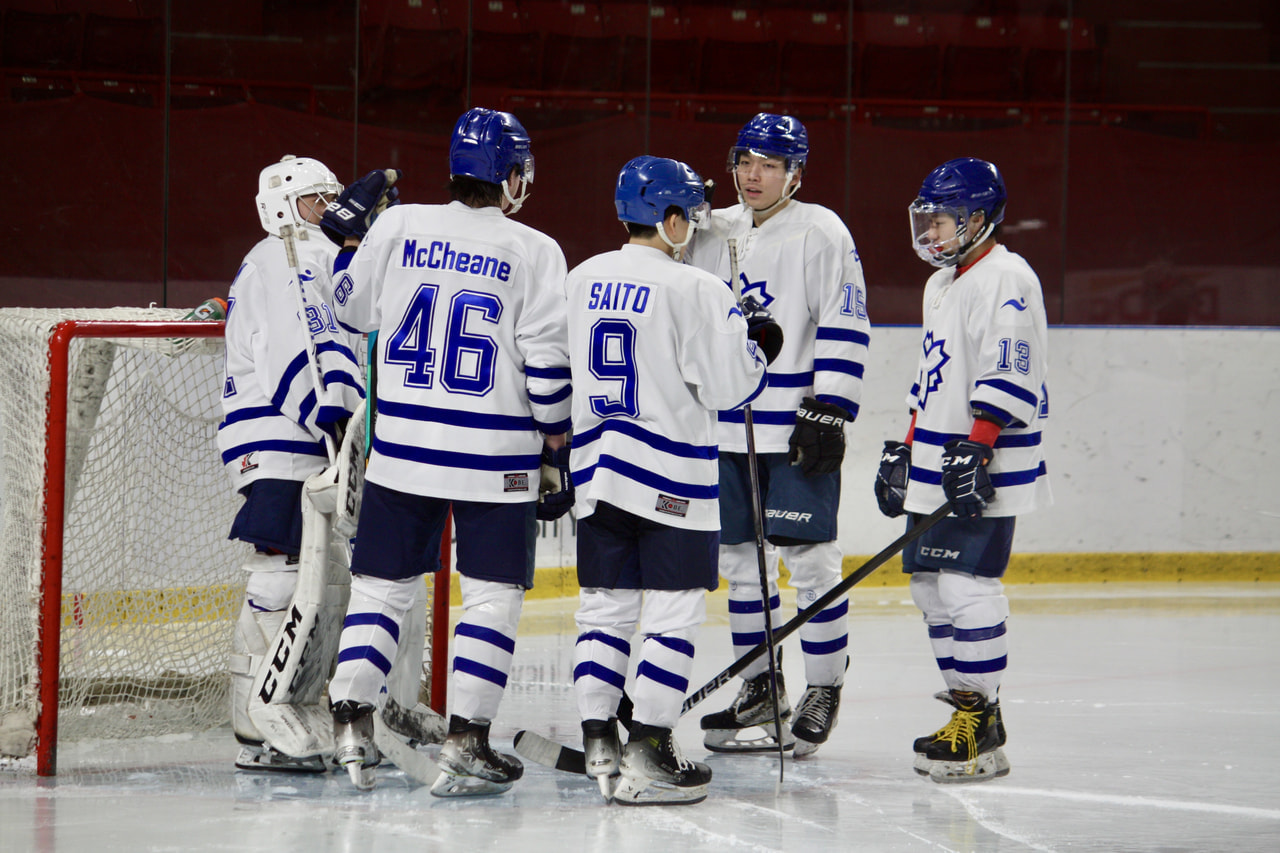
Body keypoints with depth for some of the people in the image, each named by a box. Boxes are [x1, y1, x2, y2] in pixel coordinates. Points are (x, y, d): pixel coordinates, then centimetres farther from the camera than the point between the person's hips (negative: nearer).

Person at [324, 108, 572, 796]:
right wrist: (557, 448, 2)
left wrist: (352, 234, 28)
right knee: (492, 595, 4)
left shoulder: (399, 227, -1)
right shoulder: (534, 252, -7)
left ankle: (350, 725, 5)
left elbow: (350, 309, 12)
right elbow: (547, 364, -9)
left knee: (383, 583, 12)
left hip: (402, 447, 3)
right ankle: (464, 745, -1)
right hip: (497, 456, -3)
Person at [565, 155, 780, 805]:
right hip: (670, 474, -6)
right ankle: (648, 752, -4)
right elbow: (727, 386, -11)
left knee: (605, 605, 11)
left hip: (596, 470, 6)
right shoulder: (694, 290, -13)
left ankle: (598, 743, 8)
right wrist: (758, 347, 6)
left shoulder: (580, 281, 6)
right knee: (674, 609, 0)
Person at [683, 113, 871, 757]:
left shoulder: (821, 233, -5)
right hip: (725, 430, 6)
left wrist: (828, 414, -16)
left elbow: (846, 329, -9)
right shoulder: (712, 235, 12)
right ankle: (761, 688, 20)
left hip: (796, 432, -6)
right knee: (740, 558, 10)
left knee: (810, 560, -4)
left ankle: (823, 692, 4)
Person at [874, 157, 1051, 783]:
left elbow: (1012, 374, -20)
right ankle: (969, 707, 12)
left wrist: (977, 446, -25)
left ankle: (981, 723, -10)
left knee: (965, 584, -14)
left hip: (985, 472, -10)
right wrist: (907, 450, 24)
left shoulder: (1006, 279, -11)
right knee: (930, 584, 7)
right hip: (938, 470, 10)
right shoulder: (941, 285, 20)